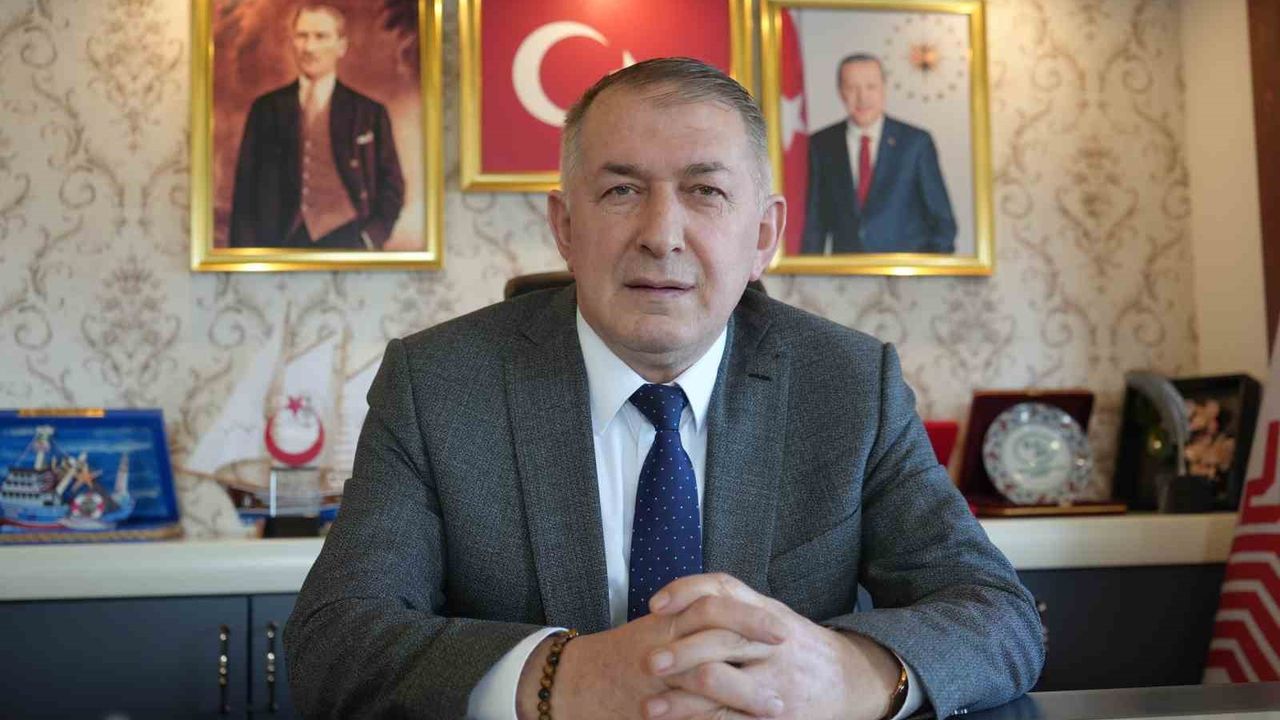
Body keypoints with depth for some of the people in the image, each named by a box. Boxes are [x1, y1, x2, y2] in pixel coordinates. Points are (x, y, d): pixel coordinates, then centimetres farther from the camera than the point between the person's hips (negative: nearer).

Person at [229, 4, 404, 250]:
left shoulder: (369, 112, 7)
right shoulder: (266, 108, 10)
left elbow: (391, 186, 7)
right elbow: (245, 188, 9)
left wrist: (371, 239, -6)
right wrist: (244, 249, 0)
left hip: (344, 238, -1)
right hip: (283, 242, 1)